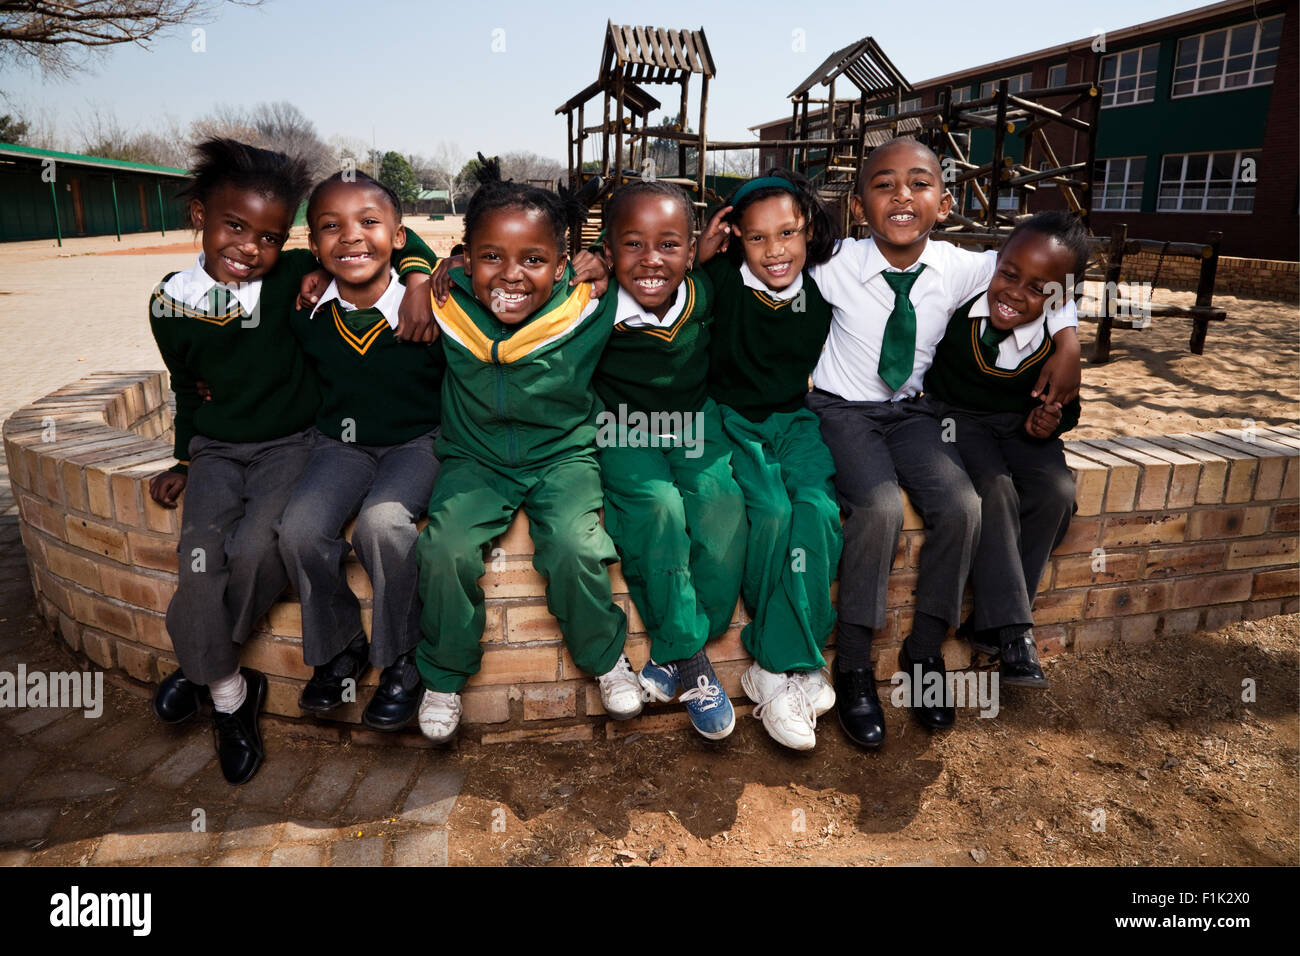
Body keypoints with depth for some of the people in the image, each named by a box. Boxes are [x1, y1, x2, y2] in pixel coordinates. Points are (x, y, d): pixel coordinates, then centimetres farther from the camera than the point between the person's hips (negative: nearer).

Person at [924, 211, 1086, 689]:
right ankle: (1013, 633, -24)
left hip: (1020, 426, 3)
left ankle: (992, 622, -11)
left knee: (1057, 492, -23)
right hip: (955, 417, -3)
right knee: (994, 489, -30)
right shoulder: (957, 300, -20)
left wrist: (1052, 421, -16)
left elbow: (1067, 403, 7)